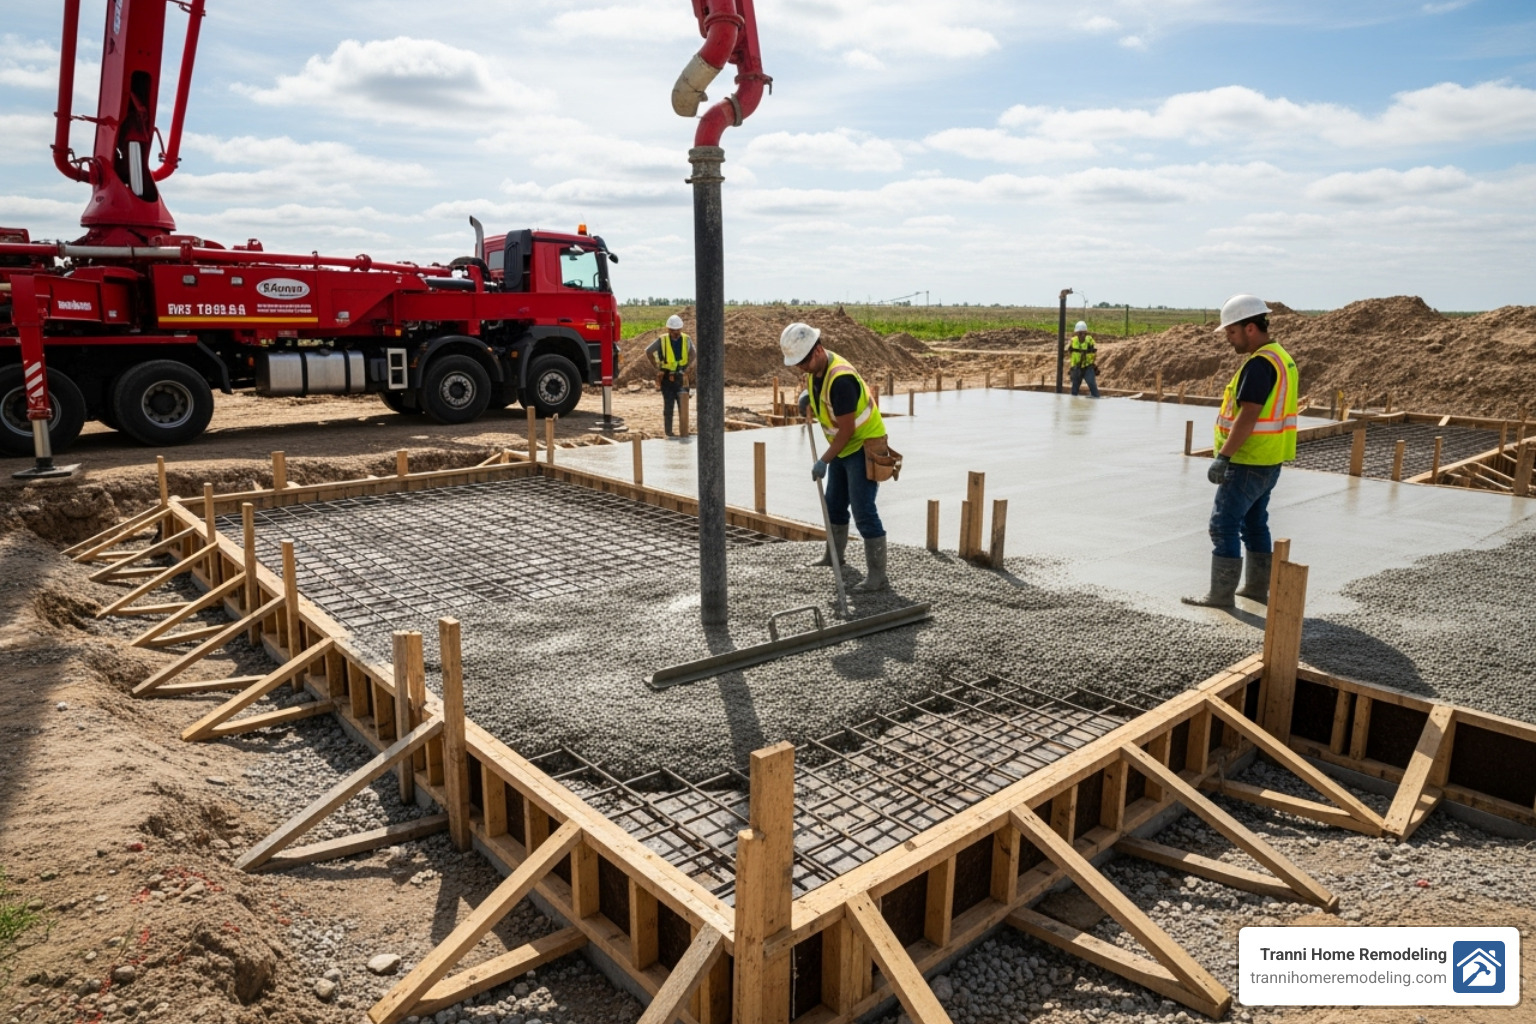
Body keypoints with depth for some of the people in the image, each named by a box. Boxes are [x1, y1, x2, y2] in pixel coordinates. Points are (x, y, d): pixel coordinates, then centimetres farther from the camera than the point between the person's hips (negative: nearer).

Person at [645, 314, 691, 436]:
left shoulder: (686, 339, -1)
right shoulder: (662, 340, -8)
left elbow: (692, 354, 16)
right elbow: (648, 351, 4)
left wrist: (687, 367, 5)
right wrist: (657, 367, 1)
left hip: (681, 377, 2)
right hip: (666, 377, -2)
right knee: (668, 405, 2)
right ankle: (668, 432, 9)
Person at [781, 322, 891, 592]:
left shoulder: (840, 378, -30)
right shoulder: (815, 369, -1)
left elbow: (846, 430, -26)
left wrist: (824, 461, -20)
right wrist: (809, 401, -1)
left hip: (864, 447, -10)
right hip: (843, 447, 10)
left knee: (863, 511, -12)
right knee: (834, 504, 20)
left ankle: (877, 576, -8)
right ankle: (833, 555, 41)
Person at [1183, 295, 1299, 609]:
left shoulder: (1260, 363, -18)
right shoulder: (1282, 358, 14)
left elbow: (1248, 417, -24)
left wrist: (1222, 457, -23)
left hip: (1248, 463, -10)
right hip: (1269, 461, 10)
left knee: (1224, 525, -4)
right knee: (1255, 523, 18)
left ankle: (1221, 594, 0)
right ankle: (1257, 588, 27)